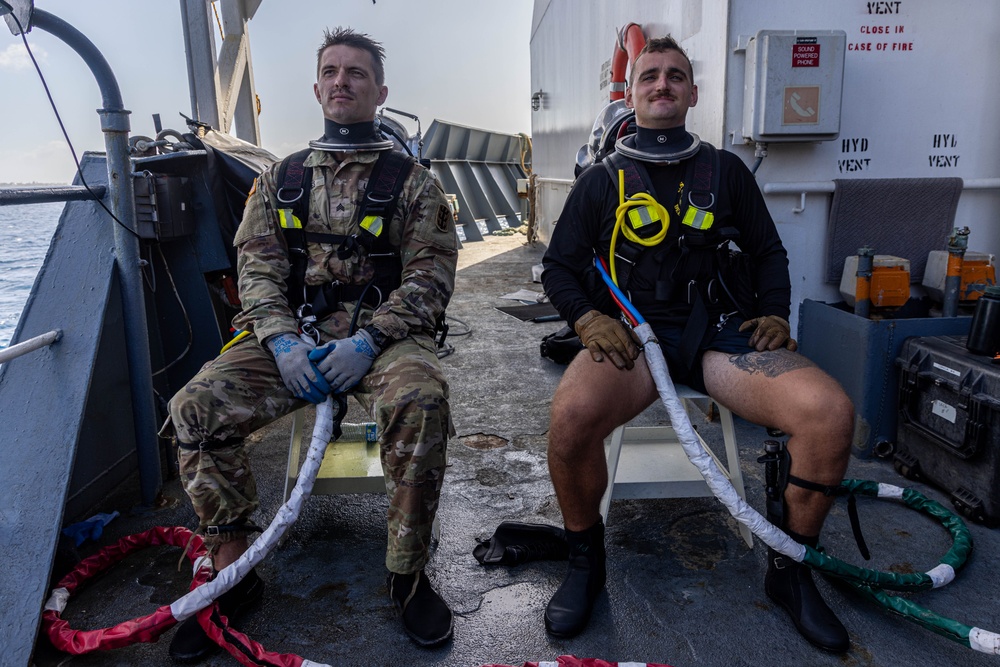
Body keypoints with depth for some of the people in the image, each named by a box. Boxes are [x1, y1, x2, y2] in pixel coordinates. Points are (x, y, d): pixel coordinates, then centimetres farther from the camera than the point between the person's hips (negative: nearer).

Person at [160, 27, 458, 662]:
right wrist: (283, 341, -11)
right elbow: (257, 267, 9)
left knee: (420, 404, -35)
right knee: (195, 408, -18)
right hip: (294, 332, 3)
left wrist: (367, 342, -16)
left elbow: (431, 273, -2)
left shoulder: (412, 180, 8)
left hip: (383, 332, -3)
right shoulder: (281, 179, 17)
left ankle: (408, 573, -15)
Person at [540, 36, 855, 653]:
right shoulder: (601, 181, 14)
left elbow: (770, 253, 22)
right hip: (629, 332, -1)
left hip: (719, 329, 2)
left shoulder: (726, 171, 18)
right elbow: (559, 266, 13)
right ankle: (586, 561, -4)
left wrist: (776, 313, 3)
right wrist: (588, 317, -7)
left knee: (830, 412, -25)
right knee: (572, 417, -35)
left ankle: (791, 570, 1)